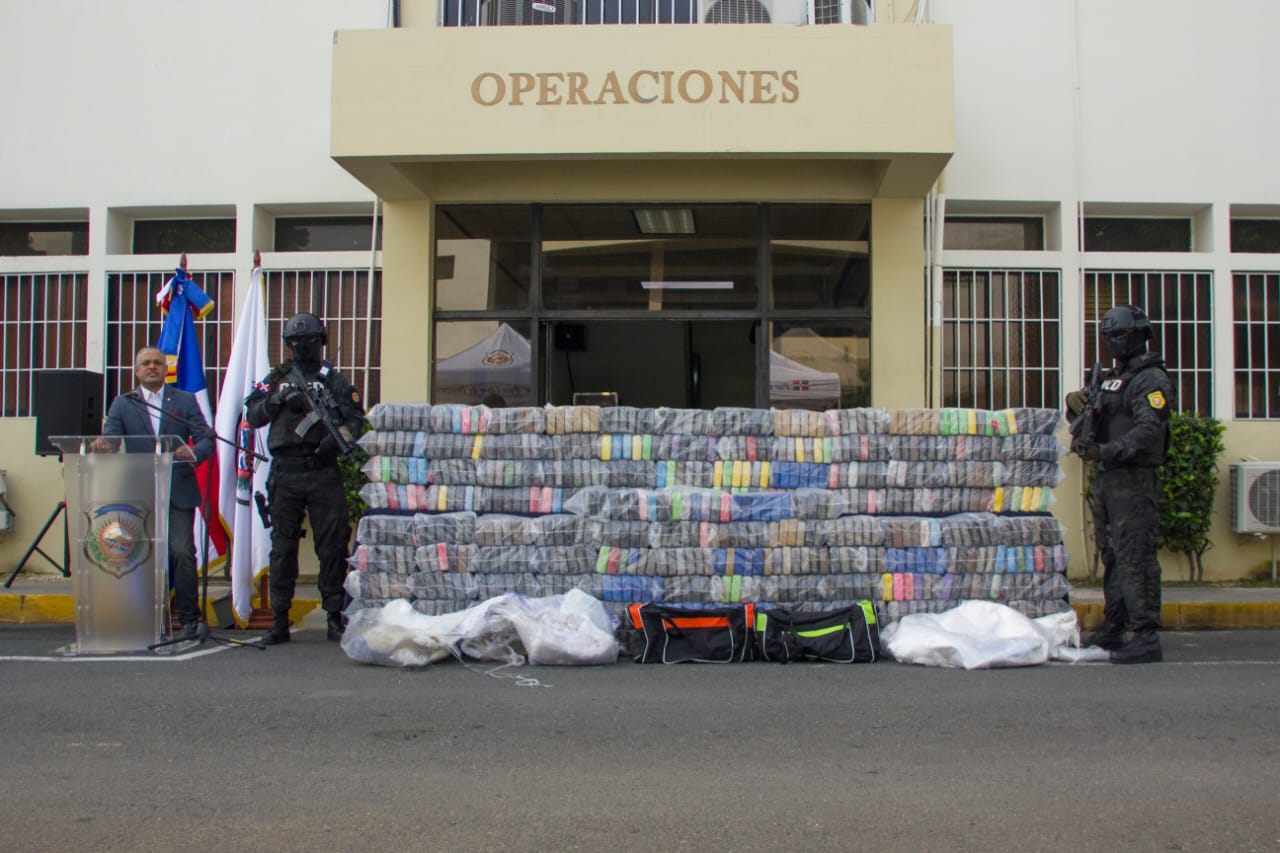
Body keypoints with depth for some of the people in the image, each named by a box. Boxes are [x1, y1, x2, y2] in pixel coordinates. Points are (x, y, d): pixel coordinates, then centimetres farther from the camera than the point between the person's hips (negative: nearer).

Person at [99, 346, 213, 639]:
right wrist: (102, 444, -27)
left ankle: (188, 618, -1)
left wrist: (193, 453, -20)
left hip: (178, 492, -1)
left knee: (182, 552, -12)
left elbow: (206, 439, 3)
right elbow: (110, 436, -2)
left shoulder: (185, 401, 11)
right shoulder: (122, 404, 13)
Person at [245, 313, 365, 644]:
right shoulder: (276, 379, 15)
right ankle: (279, 620, 10)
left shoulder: (335, 381, 10)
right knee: (282, 546, 4)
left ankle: (335, 616, 7)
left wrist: (337, 438, -17)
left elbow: (356, 418, 2)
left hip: (324, 472, -1)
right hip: (285, 473, 2)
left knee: (333, 545, -1)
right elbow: (252, 415, 9)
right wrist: (279, 399, -8)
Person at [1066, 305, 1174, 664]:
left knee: (1135, 557, -12)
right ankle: (1112, 631, 22)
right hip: (1107, 479, 9)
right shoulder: (1112, 378, 19)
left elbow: (1149, 431, -21)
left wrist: (1106, 451, -30)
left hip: (1134, 481, -9)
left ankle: (1146, 638, -11)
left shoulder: (1151, 380, -9)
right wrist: (1076, 404, -1)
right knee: (1112, 556, 14)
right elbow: (1084, 418, 21)